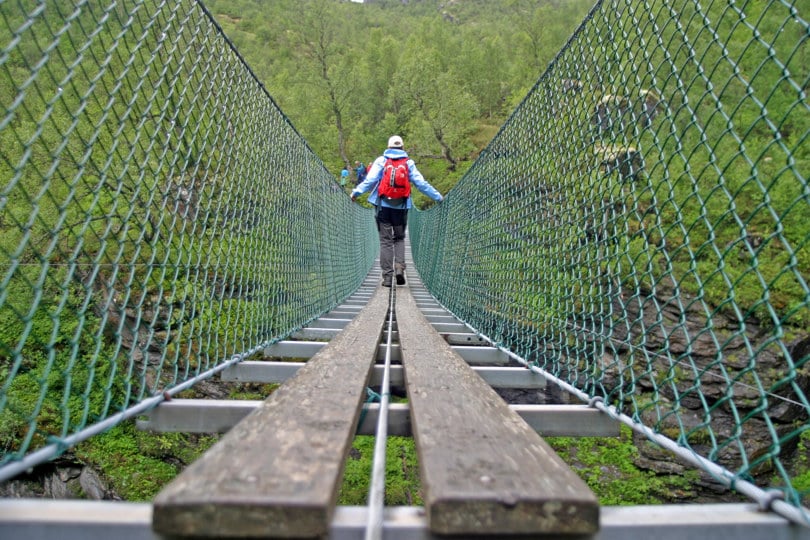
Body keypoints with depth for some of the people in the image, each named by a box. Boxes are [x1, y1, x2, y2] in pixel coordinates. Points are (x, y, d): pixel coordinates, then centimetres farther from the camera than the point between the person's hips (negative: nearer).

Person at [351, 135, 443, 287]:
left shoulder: (380, 161, 2)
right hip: (401, 206, 1)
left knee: (385, 241, 4)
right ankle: (399, 266, -5)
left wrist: (356, 192, -4)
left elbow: (370, 180, -8)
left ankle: (387, 276, 2)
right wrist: (438, 197, 10)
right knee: (399, 238, 16)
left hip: (383, 205, -1)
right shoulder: (409, 163, 5)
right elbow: (421, 183, 3)